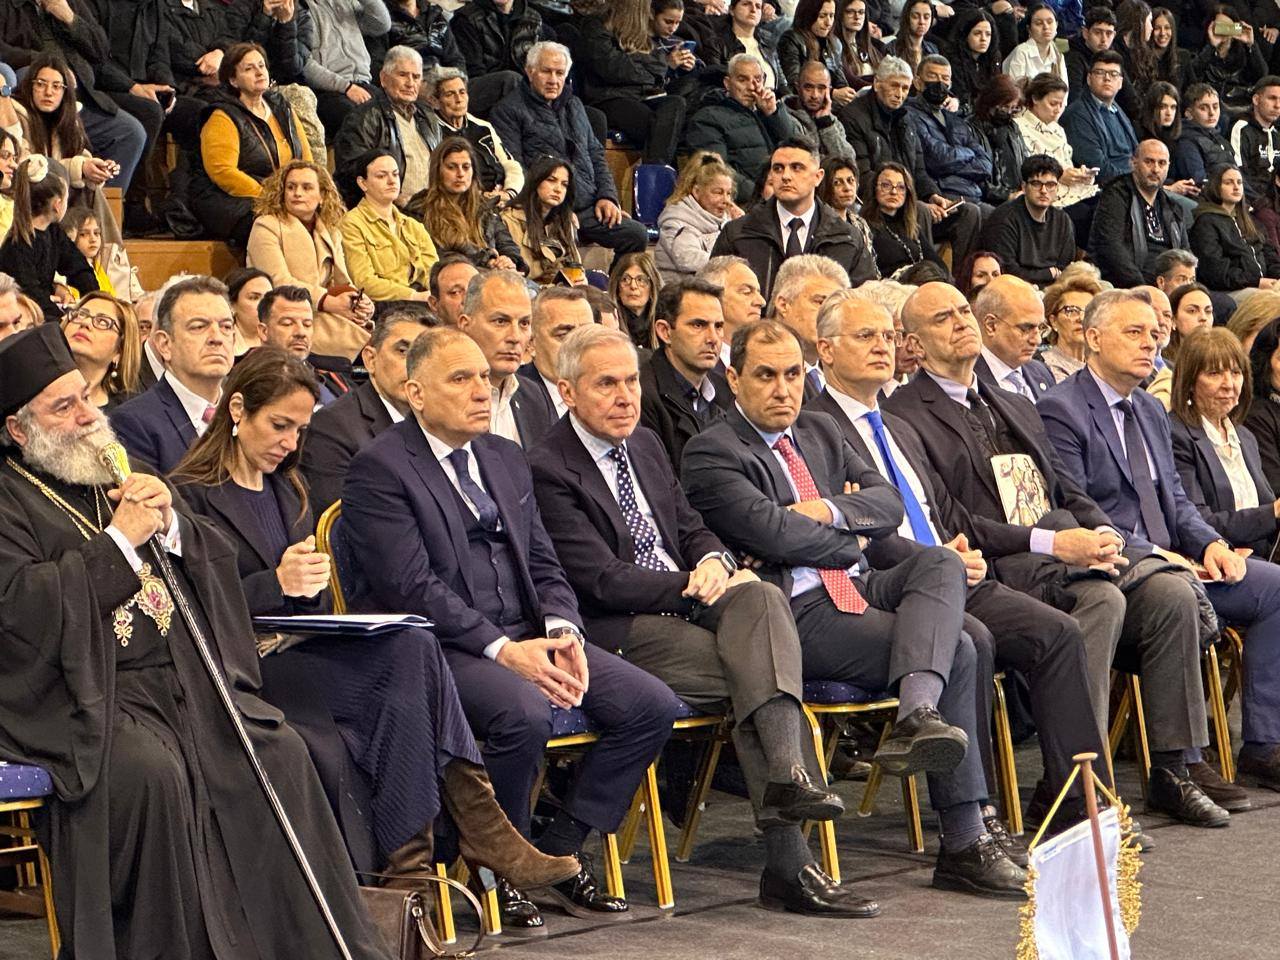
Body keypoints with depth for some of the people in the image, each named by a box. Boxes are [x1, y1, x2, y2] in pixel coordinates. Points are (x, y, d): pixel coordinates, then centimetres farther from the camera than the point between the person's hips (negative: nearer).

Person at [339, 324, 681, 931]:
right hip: (435, 647, -7)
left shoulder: (505, 458, 18)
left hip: (526, 635, 8)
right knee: (524, 711, -36)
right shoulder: (378, 469, -7)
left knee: (651, 705, -9)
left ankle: (559, 850, 2)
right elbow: (412, 588, -16)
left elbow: (543, 564, 16)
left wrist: (563, 632, -6)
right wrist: (503, 650, -23)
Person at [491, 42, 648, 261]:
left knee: (636, 235, -13)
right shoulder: (509, 111, 3)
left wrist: (607, 196, 9)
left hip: (589, 208, 6)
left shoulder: (574, 106, 26)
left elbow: (596, 156, 28)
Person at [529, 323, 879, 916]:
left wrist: (714, 562, -3)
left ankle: (788, 772, -40)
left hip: (686, 599, 7)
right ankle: (787, 862, -30)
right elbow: (602, 581, -13)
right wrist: (693, 588, -15)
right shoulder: (548, 470, -7)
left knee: (761, 595, -26)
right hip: (619, 631, -7)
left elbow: (693, 529, 21)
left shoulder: (645, 446, 20)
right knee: (748, 671, -27)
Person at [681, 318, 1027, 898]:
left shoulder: (820, 432, 22)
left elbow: (889, 502, 13)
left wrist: (833, 512, -8)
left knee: (942, 562, -23)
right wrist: (852, 542, 0)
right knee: (956, 653, -22)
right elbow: (774, 533, -16)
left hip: (858, 588, 8)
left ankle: (917, 712, -45)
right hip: (797, 615, -7)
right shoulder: (710, 454, -3)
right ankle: (963, 844, -20)